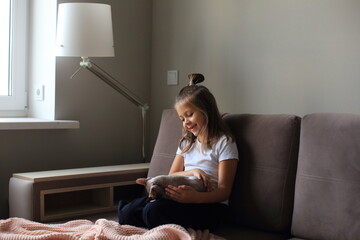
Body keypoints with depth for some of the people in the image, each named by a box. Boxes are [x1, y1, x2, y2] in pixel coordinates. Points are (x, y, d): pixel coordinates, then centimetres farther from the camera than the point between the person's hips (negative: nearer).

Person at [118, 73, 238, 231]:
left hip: (211, 207, -6)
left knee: (154, 210, -31)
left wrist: (195, 197, -29)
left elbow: (224, 191, -8)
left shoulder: (224, 142, -1)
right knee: (128, 212, -22)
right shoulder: (186, 142, 22)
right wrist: (192, 172, -5)